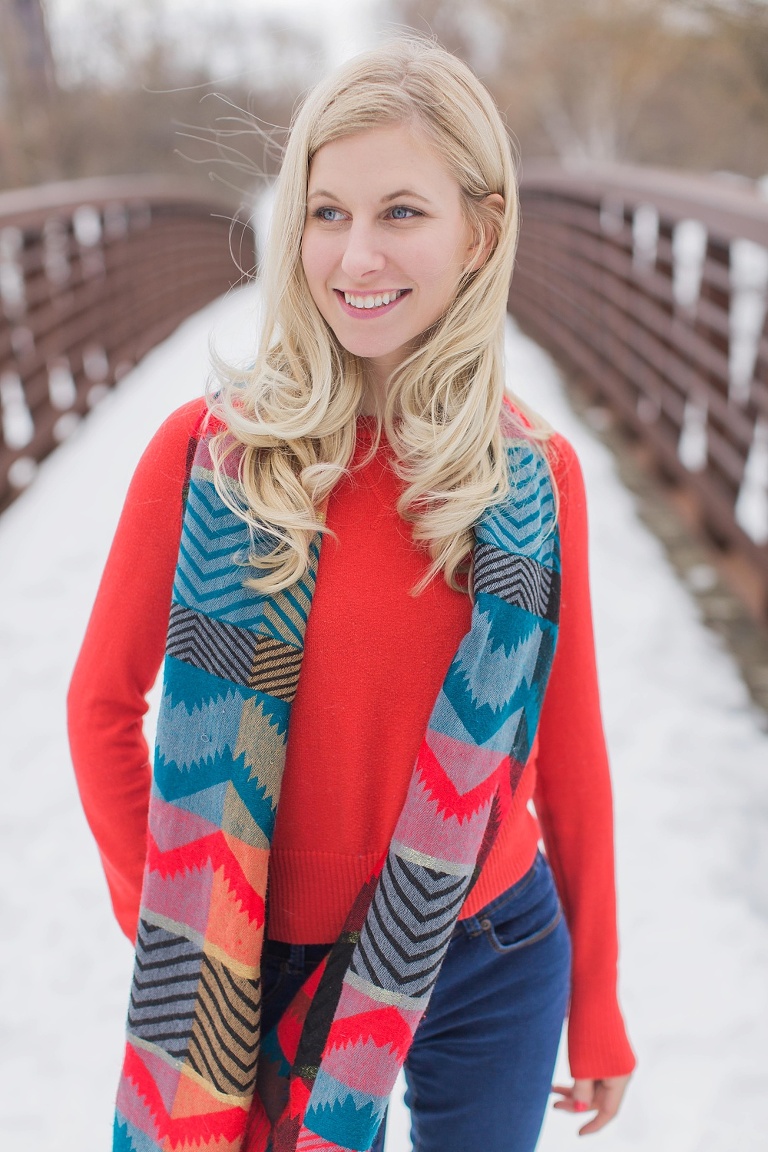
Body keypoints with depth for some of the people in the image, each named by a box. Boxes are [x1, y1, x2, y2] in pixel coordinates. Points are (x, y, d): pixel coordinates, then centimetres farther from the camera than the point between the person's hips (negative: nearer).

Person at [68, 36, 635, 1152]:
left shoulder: (536, 476, -8)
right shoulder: (209, 450, -14)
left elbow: (568, 746, 0)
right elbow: (104, 704, -2)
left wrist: (597, 1006, 7)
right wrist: (162, 922, -1)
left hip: (492, 958, 2)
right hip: (260, 965, -1)